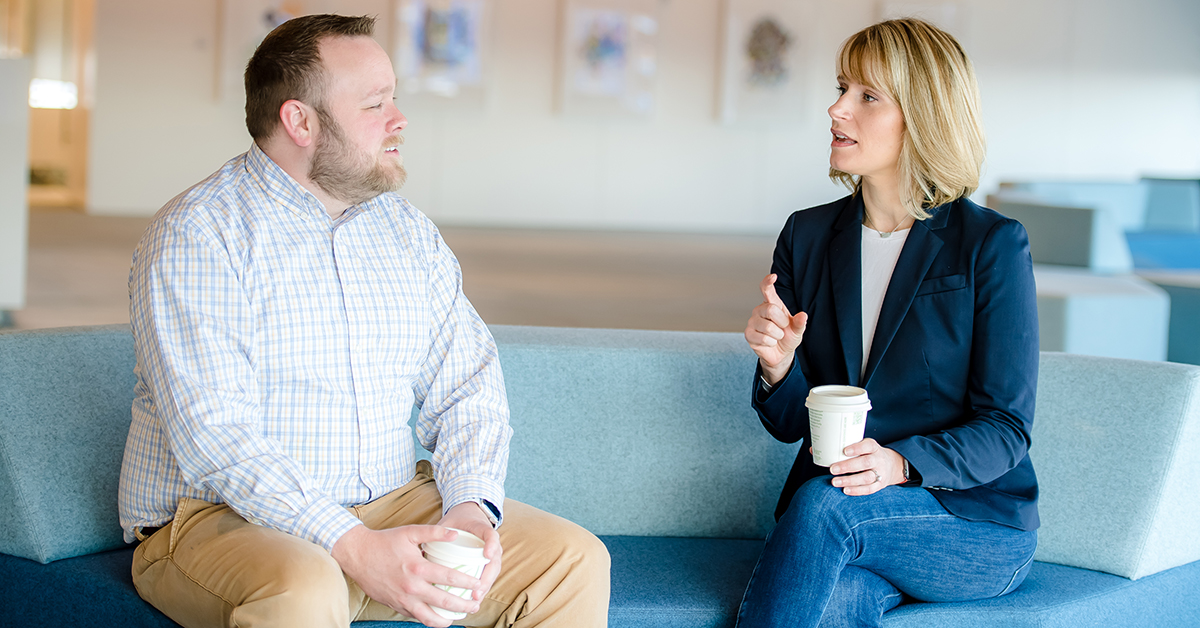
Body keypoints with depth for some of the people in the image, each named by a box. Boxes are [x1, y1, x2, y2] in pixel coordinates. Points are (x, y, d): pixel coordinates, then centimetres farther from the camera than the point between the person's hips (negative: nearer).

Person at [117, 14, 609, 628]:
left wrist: (471, 505, -14)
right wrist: (354, 549, -29)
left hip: (391, 504, 6)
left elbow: (466, 388, 7)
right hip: (217, 517, -6)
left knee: (574, 560, -10)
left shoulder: (408, 232, 10)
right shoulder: (195, 236, -11)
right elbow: (215, 436, -21)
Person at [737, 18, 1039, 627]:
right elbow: (789, 423, 8)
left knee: (823, 503, -31)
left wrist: (900, 463, -25)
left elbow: (1005, 428, -8)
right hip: (844, 529, 2)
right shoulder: (807, 236, 7)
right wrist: (777, 366, -14)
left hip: (977, 523, -2)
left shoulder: (993, 245, -6)